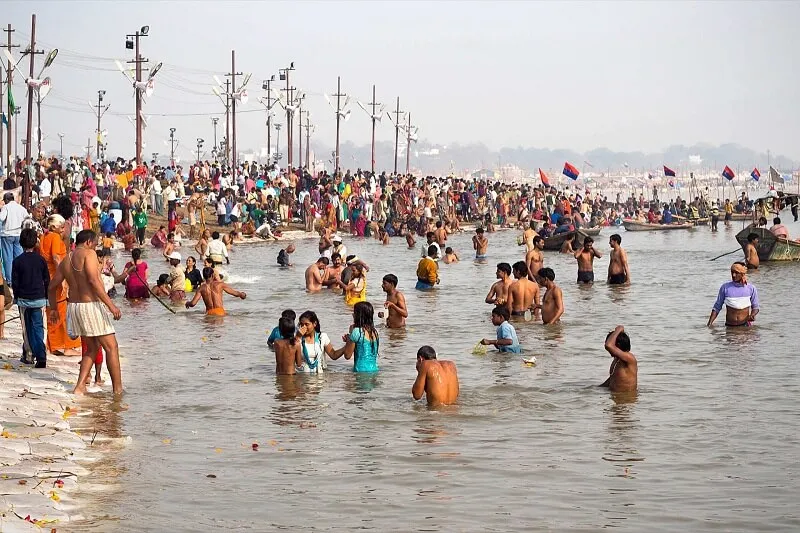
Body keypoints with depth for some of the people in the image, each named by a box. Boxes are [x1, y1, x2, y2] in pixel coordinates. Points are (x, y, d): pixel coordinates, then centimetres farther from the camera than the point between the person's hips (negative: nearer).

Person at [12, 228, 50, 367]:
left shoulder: (18, 261, -8)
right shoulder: (40, 260, -2)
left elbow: (14, 282, -3)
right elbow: (47, 280, 4)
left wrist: (16, 297, 11)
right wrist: (46, 297, 15)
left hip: (24, 299, -1)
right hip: (39, 298, 1)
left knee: (27, 328, 11)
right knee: (38, 326, 2)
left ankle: (29, 355, 16)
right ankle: (41, 357, -9)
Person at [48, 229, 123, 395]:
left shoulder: (66, 260, 14)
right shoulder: (88, 254, -9)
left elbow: (52, 287, 21)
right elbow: (94, 281, -21)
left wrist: (53, 309, 35)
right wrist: (111, 305, -22)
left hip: (73, 306, 8)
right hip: (91, 305, -8)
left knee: (92, 348, 19)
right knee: (111, 347, 1)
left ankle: (80, 386, 9)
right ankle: (118, 390, 3)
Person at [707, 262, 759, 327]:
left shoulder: (751, 288, 2)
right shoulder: (725, 287, 1)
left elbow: (755, 307, 12)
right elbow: (717, 307, 7)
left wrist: (752, 315, -10)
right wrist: (709, 324, -3)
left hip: (744, 326, -1)